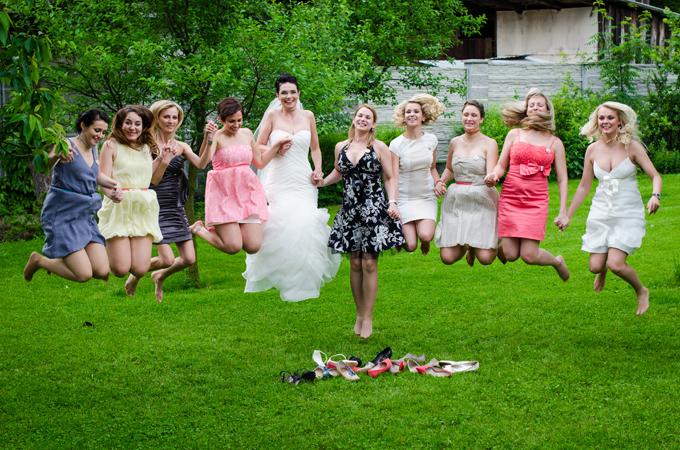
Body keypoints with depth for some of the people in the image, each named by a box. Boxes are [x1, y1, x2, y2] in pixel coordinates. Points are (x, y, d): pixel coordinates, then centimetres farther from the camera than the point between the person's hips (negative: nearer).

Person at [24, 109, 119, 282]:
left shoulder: (93, 149, 10)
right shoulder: (67, 145, -13)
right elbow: (46, 163, -31)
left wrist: (112, 184, 8)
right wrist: (58, 156, -53)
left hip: (85, 215, 8)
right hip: (63, 215, -8)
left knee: (103, 272, -4)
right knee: (84, 274, -16)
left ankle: (56, 256, 23)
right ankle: (38, 260, 10)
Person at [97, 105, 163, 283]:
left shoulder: (146, 147, 14)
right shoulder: (111, 145, -1)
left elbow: (149, 177, 12)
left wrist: (161, 158, 9)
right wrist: (111, 194, -29)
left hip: (143, 209, 4)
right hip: (118, 208, -4)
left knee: (140, 269, -9)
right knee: (120, 269, -9)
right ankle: (106, 247, 24)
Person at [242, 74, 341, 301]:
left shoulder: (308, 116, 10)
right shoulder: (272, 115, 2)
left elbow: (315, 148, 20)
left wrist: (318, 169, 5)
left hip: (303, 182, 2)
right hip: (278, 181, -2)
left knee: (303, 226, -12)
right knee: (279, 227, -15)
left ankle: (303, 281, 3)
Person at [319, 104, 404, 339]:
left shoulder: (379, 147, 0)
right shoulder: (341, 147, 10)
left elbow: (389, 178, 2)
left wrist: (392, 202, -11)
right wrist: (322, 182, 9)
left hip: (374, 209, -4)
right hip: (350, 209, 4)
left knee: (369, 262, -6)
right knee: (355, 263, 5)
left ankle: (367, 317, 1)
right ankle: (359, 313, 17)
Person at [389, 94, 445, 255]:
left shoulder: (431, 140, 3)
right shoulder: (396, 144, -7)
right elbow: (393, 178, -10)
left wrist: (438, 183, -3)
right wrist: (392, 204, -22)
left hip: (427, 197, 2)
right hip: (404, 198, -2)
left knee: (425, 236, -24)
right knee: (410, 246, -13)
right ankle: (401, 232, 24)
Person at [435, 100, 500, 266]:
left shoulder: (489, 144, -3)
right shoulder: (455, 142, 10)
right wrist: (440, 181, 6)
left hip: (482, 202, -3)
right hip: (456, 201, 3)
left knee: (485, 258, -13)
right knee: (447, 258, -6)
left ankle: (476, 245, 24)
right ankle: (465, 245, 29)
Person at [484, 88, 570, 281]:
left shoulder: (555, 143, 8)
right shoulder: (515, 134, 9)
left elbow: (562, 179, 8)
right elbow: (501, 165, 10)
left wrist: (563, 211, 0)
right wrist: (493, 175, -15)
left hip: (536, 201, -1)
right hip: (510, 198, 1)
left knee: (529, 255, -10)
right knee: (510, 255, -5)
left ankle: (557, 261, 23)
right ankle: (497, 244, 32)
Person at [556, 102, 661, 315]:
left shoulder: (632, 146, -9)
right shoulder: (593, 150, 1)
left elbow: (655, 176, -9)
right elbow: (584, 187, 10)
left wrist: (655, 195, -30)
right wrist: (567, 216, 12)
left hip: (628, 213, -4)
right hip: (601, 212, 4)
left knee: (615, 264, -17)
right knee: (594, 266, 0)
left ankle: (641, 291, 14)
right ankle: (603, 269, 41)